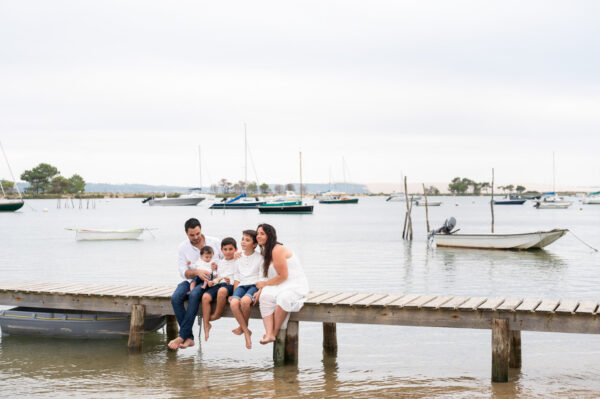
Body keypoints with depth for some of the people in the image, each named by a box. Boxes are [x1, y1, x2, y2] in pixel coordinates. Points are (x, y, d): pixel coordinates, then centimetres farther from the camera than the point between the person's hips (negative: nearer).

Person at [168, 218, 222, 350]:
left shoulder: (215, 242, 2)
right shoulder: (182, 248, 4)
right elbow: (183, 272, -3)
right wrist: (197, 272, -23)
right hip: (191, 280, 3)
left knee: (194, 295, -35)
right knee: (175, 297, -28)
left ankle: (181, 336, -31)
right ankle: (189, 338, -24)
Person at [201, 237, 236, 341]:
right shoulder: (219, 263, 27)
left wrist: (231, 281, -16)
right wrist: (210, 281, 5)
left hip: (230, 285, -5)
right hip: (217, 284, 5)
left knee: (222, 291, -41)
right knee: (205, 297, -25)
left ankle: (217, 314, -21)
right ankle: (206, 324, -24)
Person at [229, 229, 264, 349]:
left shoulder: (259, 257, 2)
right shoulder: (239, 257, 15)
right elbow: (236, 277, 17)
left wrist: (259, 292, -15)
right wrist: (235, 293, 5)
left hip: (254, 285, -4)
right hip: (241, 285, 4)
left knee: (244, 301, -36)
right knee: (233, 303, -29)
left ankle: (243, 327, -10)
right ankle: (246, 332, -19)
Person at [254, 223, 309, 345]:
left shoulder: (277, 250, -15)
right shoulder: (266, 251, 15)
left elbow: (283, 276, -18)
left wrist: (264, 284, -7)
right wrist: (260, 290, 0)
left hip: (296, 286, -8)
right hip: (281, 286, 8)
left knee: (283, 298, -38)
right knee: (265, 296, -24)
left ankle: (274, 332, -23)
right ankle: (269, 333, -36)